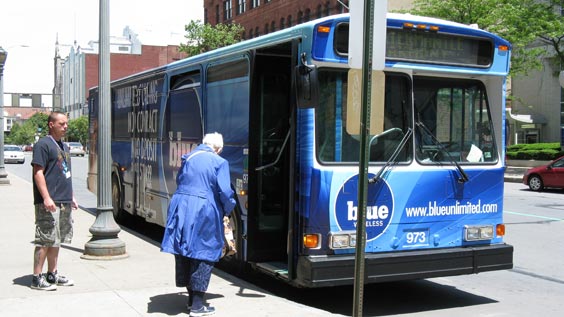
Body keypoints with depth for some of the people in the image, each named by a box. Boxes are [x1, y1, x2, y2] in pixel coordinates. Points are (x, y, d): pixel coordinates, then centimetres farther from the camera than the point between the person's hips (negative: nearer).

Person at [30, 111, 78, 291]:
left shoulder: (63, 146, 18)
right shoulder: (43, 144, -9)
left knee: (56, 240, 14)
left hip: (64, 202, 9)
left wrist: (71, 197, 22)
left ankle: (52, 275, 22)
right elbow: (38, 173, -16)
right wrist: (46, 198, -23)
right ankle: (37, 278, 1)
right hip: (49, 203, -9)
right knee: (44, 241, -6)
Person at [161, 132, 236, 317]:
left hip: (180, 209, 6)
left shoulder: (188, 158, 14)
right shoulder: (219, 163, -4)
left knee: (184, 253, 15)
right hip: (203, 212, -6)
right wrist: (228, 210, 6)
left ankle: (192, 299, 28)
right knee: (204, 256, 3)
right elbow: (224, 191, -10)